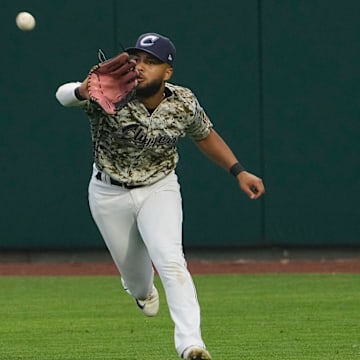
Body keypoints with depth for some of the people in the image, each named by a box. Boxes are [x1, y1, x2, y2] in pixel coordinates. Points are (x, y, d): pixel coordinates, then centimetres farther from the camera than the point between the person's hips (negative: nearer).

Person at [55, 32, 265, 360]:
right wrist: (83, 91, -71)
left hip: (159, 189, 0)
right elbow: (64, 96, -47)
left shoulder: (183, 104, -16)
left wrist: (239, 172, -1)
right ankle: (143, 291, 55)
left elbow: (205, 136, 6)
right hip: (110, 194, 0)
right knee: (131, 268, 17)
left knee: (170, 261, -22)